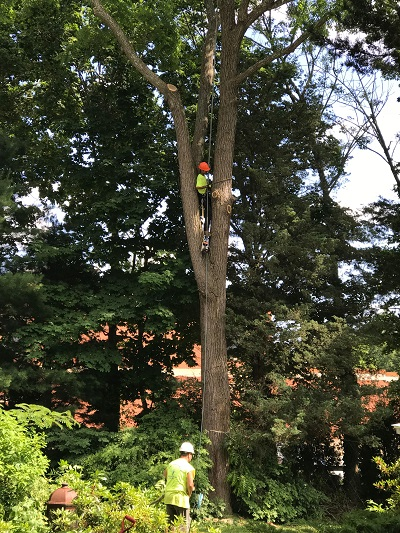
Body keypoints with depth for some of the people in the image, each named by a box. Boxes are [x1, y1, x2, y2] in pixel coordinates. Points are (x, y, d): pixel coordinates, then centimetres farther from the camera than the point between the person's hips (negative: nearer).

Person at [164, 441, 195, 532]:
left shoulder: (171, 463, 8)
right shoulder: (189, 468, -11)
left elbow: (165, 474, 26)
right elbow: (190, 485, -17)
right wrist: (189, 494, 2)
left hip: (168, 497, 6)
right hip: (181, 498, -6)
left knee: (170, 524, 15)